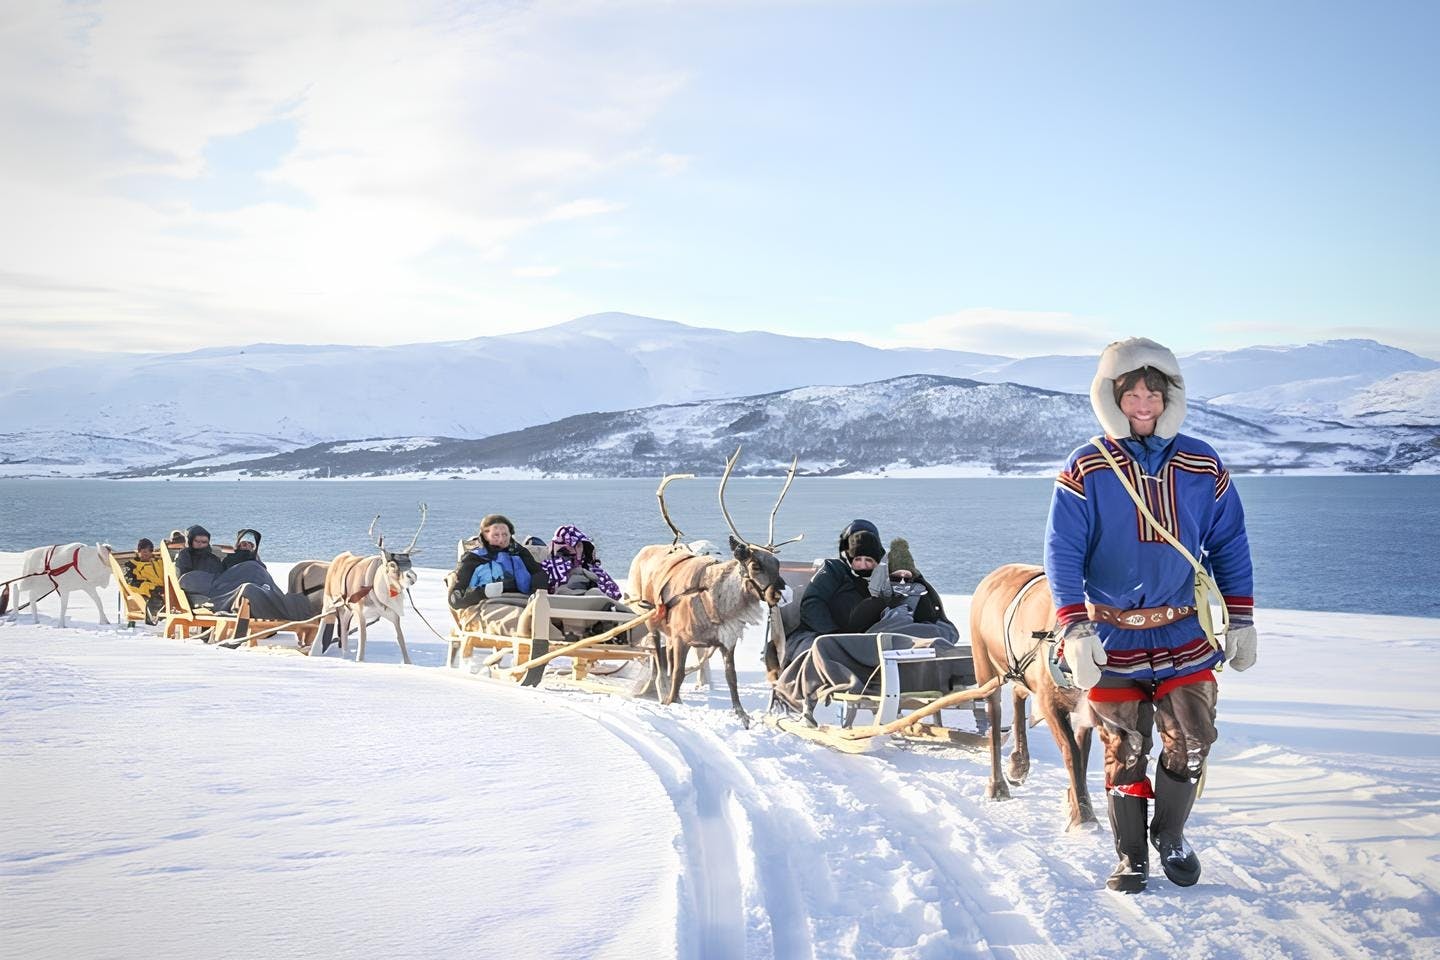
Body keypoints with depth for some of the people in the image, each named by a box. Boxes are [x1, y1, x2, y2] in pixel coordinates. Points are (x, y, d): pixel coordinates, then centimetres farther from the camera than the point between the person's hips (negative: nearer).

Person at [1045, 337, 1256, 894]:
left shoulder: (1202, 466, 3)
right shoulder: (1086, 471, -5)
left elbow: (1230, 546, 9)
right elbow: (1063, 552, -8)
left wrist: (1241, 619, 5)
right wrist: (1076, 630, -17)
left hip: (1186, 637, 2)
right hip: (1113, 637, -2)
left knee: (1191, 743, 2)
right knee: (1125, 751, 4)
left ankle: (1170, 837, 26)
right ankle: (1131, 855, 19)